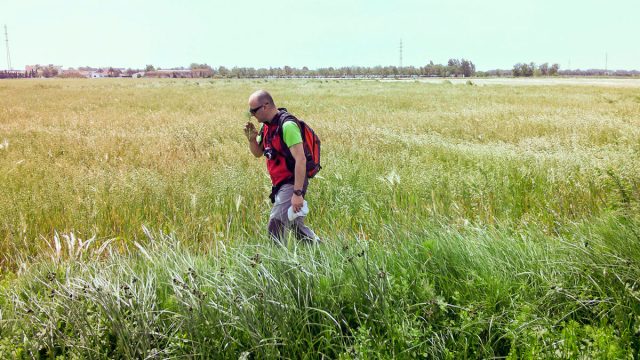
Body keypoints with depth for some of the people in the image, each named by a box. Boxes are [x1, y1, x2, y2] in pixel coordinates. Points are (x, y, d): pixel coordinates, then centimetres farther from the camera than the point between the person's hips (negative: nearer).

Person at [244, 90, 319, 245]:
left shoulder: (287, 125, -20)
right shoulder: (267, 125, 7)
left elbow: (301, 160, -25)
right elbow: (258, 153, 19)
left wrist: (298, 193, -28)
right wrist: (251, 138, -3)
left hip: (292, 184, -9)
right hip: (280, 184, 10)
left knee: (275, 226, -15)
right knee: (296, 225, 19)